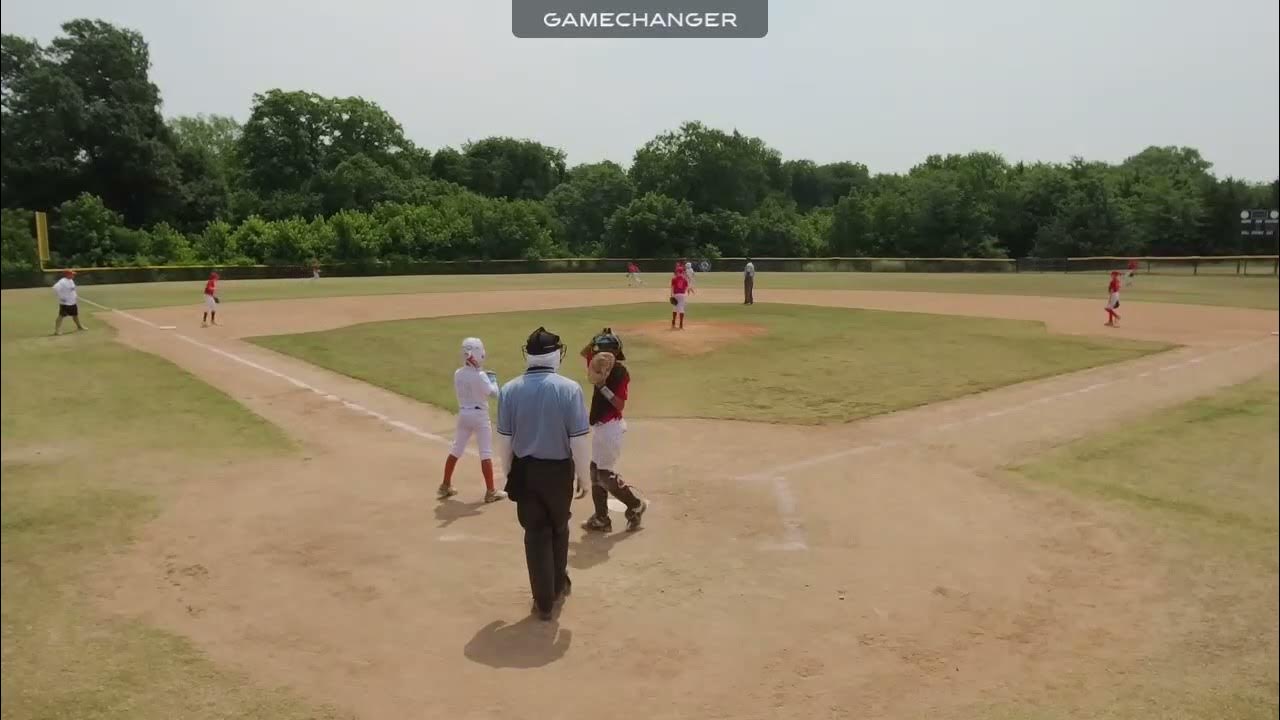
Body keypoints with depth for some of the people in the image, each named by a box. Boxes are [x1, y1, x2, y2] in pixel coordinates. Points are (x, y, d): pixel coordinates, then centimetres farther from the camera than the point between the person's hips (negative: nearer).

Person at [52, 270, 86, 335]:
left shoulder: (71, 281, 10)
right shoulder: (62, 281, -20)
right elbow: (56, 288, -31)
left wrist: (75, 296, 17)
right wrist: (61, 297, -26)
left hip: (73, 302, 9)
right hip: (65, 303, -9)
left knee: (75, 314, 21)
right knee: (61, 316, -7)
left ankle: (79, 326, 39)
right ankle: (57, 330, -6)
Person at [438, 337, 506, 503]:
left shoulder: (457, 374, 0)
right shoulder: (480, 375, -19)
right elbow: (493, 392, -14)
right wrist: (493, 379, 4)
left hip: (463, 414, 6)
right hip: (479, 416, -6)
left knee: (455, 450, 15)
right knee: (486, 454, 0)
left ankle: (445, 486, 24)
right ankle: (490, 491, 2)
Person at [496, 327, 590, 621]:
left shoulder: (510, 389, -6)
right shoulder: (569, 388, -14)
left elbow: (504, 439, -2)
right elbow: (580, 438, -13)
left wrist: (509, 473, 11)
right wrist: (581, 474, -1)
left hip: (525, 470, 1)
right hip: (559, 470, -1)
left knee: (536, 534, 11)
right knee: (558, 528, 22)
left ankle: (544, 601, 15)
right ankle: (558, 585, 39)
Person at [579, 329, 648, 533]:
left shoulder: (620, 372, -16)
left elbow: (620, 405, -21)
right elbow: (585, 353, 23)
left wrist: (602, 387, -27)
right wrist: (595, 340, 4)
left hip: (611, 428, -9)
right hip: (600, 427, 9)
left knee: (605, 474, -6)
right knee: (596, 472, 12)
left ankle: (636, 505, 14)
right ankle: (601, 518, 20)